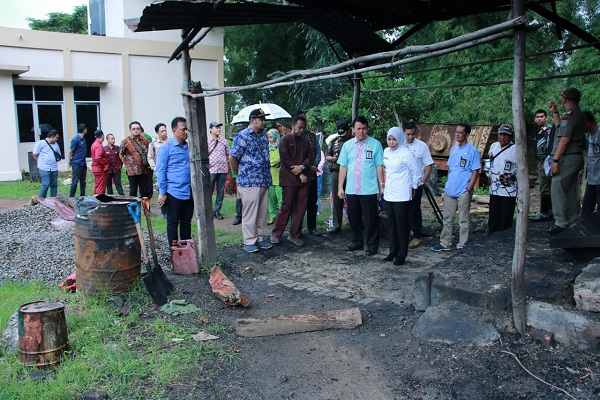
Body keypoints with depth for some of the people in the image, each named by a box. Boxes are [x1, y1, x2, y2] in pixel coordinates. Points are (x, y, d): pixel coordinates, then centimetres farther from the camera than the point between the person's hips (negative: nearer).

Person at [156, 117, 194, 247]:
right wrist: (162, 193, -10)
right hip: (174, 192, -5)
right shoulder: (166, 148, -6)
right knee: (173, 223, 6)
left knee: (186, 221, 14)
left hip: (189, 192, 5)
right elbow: (160, 171, -7)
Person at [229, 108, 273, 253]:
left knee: (262, 212, 12)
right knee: (250, 213, 0)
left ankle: (259, 238, 24)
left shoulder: (264, 135, 13)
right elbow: (232, 158, -9)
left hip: (264, 181, 7)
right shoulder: (242, 136, -10)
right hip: (249, 182, -7)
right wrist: (240, 175, 0)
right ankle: (249, 241, 11)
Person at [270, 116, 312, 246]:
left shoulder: (306, 142, 17)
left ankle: (294, 235, 14)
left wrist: (302, 167, -12)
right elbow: (286, 160, -10)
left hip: (303, 179, 5)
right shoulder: (284, 141, -1)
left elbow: (310, 158, 10)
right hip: (289, 179, -5)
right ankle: (276, 234, 8)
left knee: (300, 208, 4)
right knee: (286, 207, -3)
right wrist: (300, 175, -12)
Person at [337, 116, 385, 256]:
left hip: (369, 190, -3)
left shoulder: (375, 144, -2)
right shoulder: (347, 145, 8)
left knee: (370, 218, 3)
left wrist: (381, 185, -5)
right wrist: (340, 187, 5)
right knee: (354, 218, 13)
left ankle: (372, 245, 16)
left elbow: (379, 166, -2)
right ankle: (357, 242, 29)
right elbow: (343, 167, 7)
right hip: (351, 190, 4)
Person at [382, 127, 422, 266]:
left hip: (402, 196, -7)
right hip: (388, 194, 7)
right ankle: (393, 251, 24)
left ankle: (402, 254, 11)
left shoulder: (406, 153, -13)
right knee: (391, 224, 12)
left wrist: (413, 188, -1)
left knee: (402, 225, 1)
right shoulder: (386, 152, 8)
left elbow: (417, 172, -8)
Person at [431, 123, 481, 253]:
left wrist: (468, 190, -14)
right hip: (449, 190, 6)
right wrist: (448, 184, 13)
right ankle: (445, 244, 21)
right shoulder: (453, 149, 11)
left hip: (463, 192, -6)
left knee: (464, 220, 4)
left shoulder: (473, 151, -8)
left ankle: (462, 246, 13)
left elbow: (475, 172, -9)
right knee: (447, 219, 12)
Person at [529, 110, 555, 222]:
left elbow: (550, 146, -21)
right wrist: (540, 163, 15)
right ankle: (549, 211, 22)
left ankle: (544, 213, -4)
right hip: (541, 162, 10)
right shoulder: (539, 131, 18)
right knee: (547, 188, 14)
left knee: (544, 188, -8)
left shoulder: (549, 129, -11)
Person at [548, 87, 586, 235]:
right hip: (576, 157, 10)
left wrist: (555, 160, -19)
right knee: (571, 190, 14)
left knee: (557, 188, -10)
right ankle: (573, 222, 20)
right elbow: (560, 128, 32)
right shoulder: (579, 114, 18)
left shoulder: (569, 115, -13)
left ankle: (561, 223, -12)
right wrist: (555, 112, 31)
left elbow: (565, 139, -19)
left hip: (567, 158, -10)